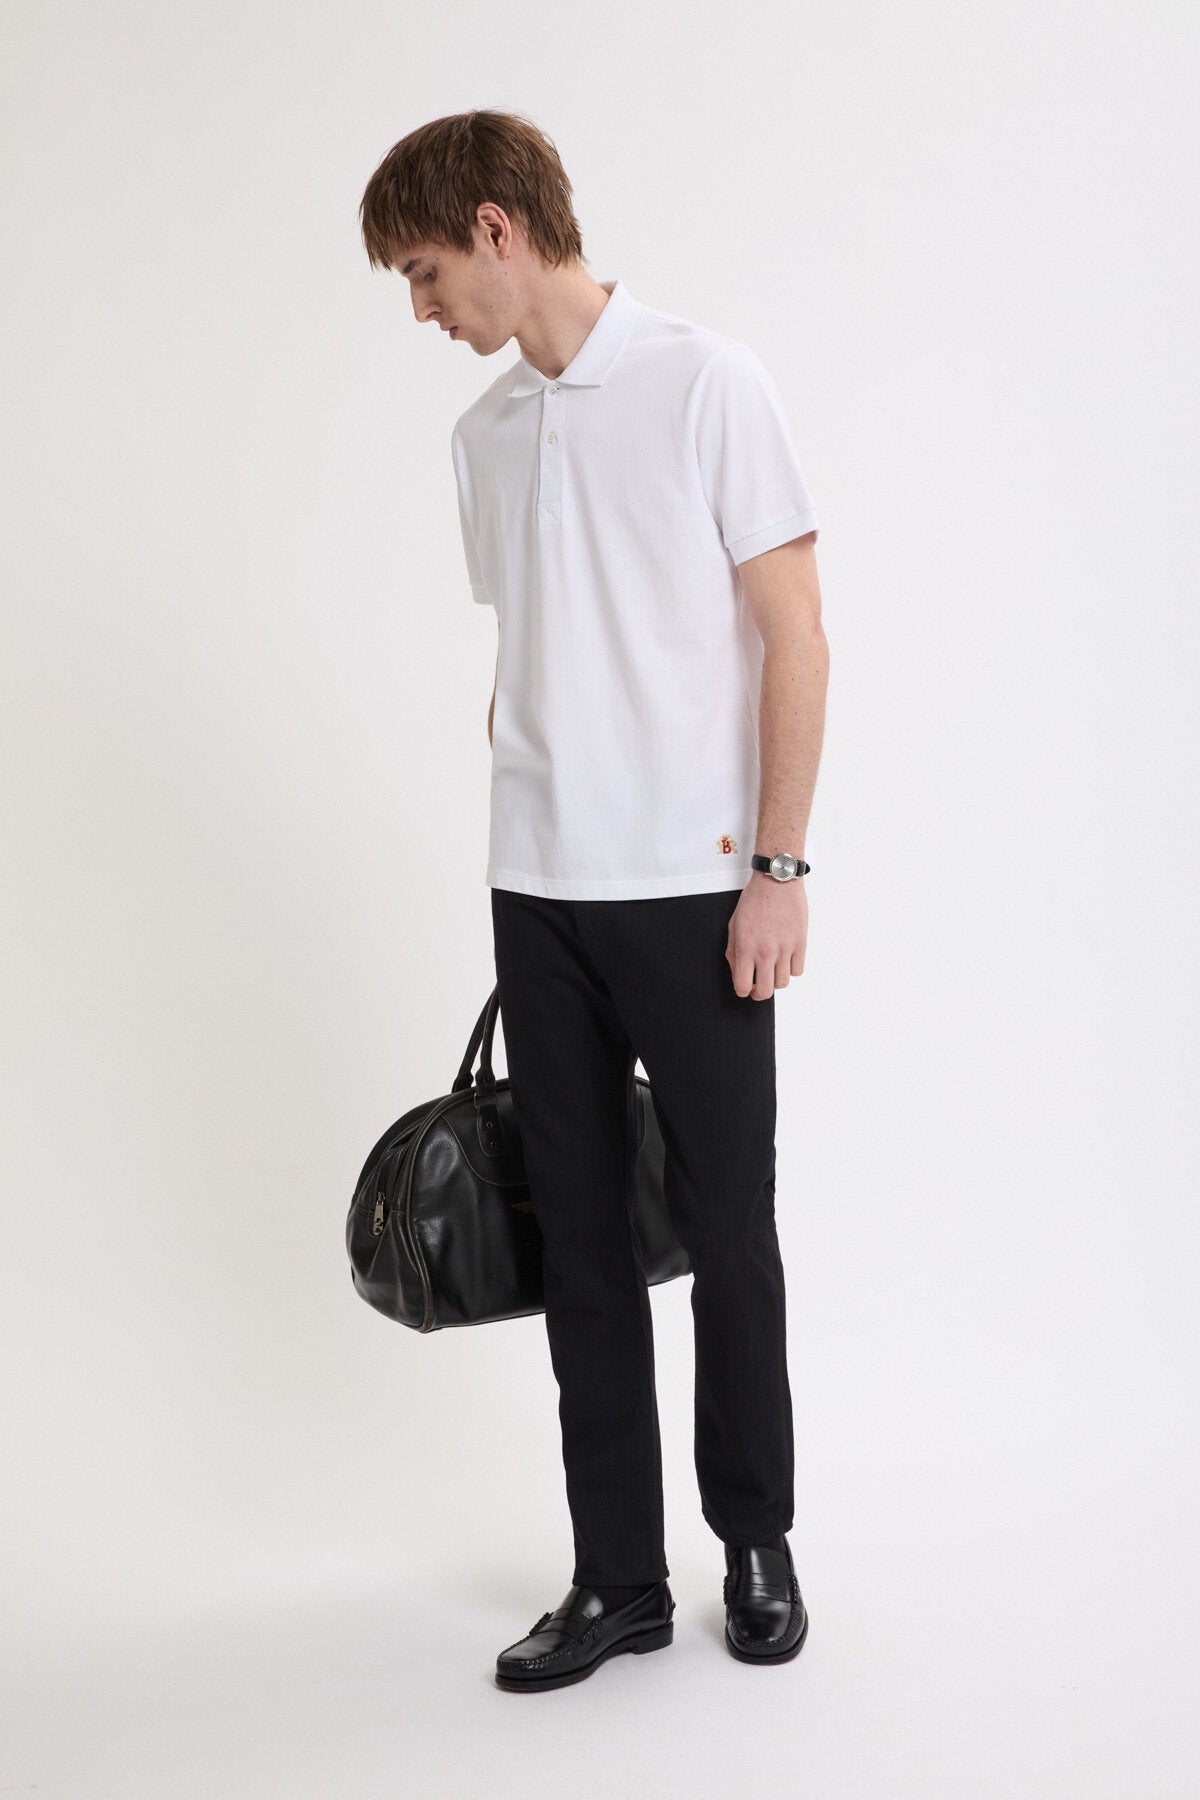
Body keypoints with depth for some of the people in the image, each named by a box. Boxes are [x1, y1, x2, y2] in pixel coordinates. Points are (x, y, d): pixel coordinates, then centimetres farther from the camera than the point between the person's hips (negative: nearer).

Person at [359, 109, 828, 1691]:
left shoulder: (707, 384, -5)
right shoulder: (484, 434, 13)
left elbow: (794, 638, -7)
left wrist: (778, 868, -11)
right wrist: (520, 860, 15)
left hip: (695, 888, -5)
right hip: (540, 892, 5)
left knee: (725, 1225, 4)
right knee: (582, 1233, 7)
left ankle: (757, 1542, 24)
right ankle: (618, 1576, 18)